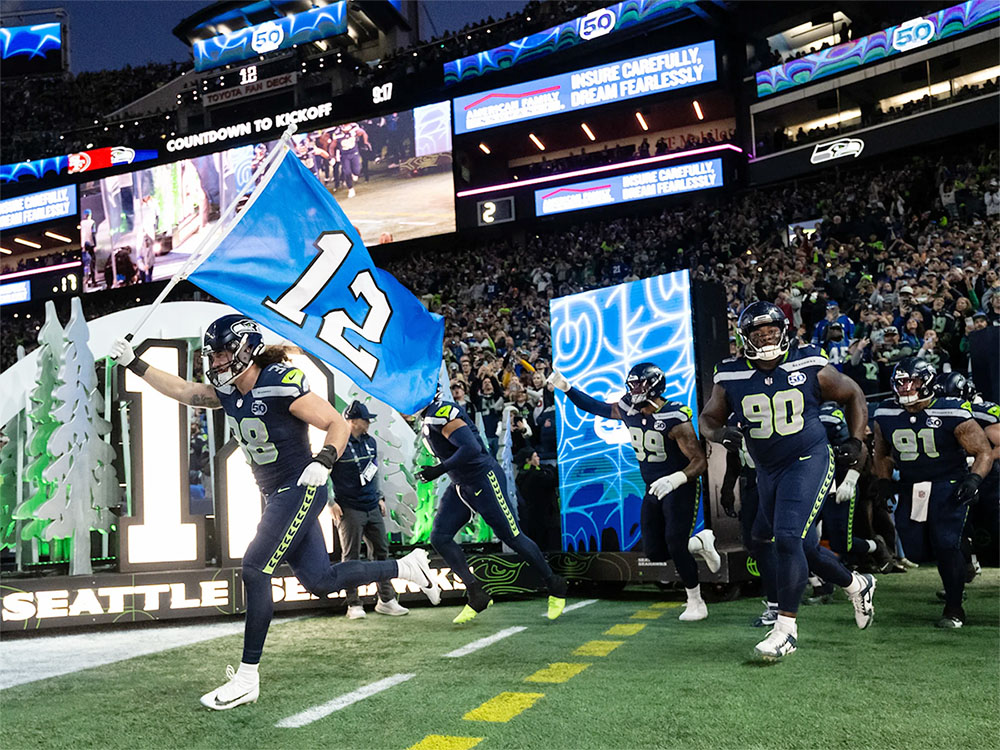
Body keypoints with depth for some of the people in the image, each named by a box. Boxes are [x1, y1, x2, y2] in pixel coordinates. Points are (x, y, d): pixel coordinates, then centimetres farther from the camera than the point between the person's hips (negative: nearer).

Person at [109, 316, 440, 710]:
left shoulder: (282, 385, -18)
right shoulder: (229, 392, 6)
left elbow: (339, 424, -16)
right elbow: (181, 390, 17)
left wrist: (324, 461, -32)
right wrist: (134, 363, 13)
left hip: (300, 489, -9)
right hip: (276, 495, 9)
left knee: (255, 571, -12)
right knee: (320, 581, 10)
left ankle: (247, 678, -3)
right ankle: (407, 566, 27)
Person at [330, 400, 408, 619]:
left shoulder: (370, 442, 11)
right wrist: (331, 503, -10)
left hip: (372, 508, 7)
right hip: (349, 510, -7)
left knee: (381, 552, 8)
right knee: (351, 557, -2)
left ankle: (386, 600, 16)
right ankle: (354, 604, 5)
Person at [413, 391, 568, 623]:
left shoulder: (441, 414, -22)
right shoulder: (428, 417, 9)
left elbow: (472, 447, -31)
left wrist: (440, 469, -28)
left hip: (483, 480, -10)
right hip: (461, 485, 10)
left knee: (512, 537, -2)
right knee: (439, 537, -3)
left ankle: (555, 587, 17)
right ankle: (477, 595, 1)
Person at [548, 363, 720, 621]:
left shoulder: (675, 419, -23)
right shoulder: (629, 410, -3)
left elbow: (700, 461, -24)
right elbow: (596, 407, 14)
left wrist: (676, 479, -40)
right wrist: (566, 388, 7)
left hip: (681, 487, -7)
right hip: (653, 490, 7)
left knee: (675, 545, -15)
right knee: (655, 552, 4)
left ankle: (696, 603, 5)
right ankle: (701, 542, 30)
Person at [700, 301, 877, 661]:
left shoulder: (809, 366, -8)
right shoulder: (731, 377, -4)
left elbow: (853, 395, 6)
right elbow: (708, 419, 5)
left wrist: (856, 441, -3)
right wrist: (721, 433, -17)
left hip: (809, 461, -4)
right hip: (767, 471, 4)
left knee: (787, 538, -20)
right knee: (804, 546, 15)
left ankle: (786, 628, -11)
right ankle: (856, 585, 42)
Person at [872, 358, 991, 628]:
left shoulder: (951, 413, -13)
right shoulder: (886, 416, 1)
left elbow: (983, 452, -8)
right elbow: (882, 453, 18)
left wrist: (974, 478, -24)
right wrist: (884, 481, 2)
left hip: (948, 484, -5)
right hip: (911, 488, 5)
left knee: (945, 544, -17)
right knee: (915, 550, -1)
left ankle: (954, 608, 2)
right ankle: (961, 563, 33)